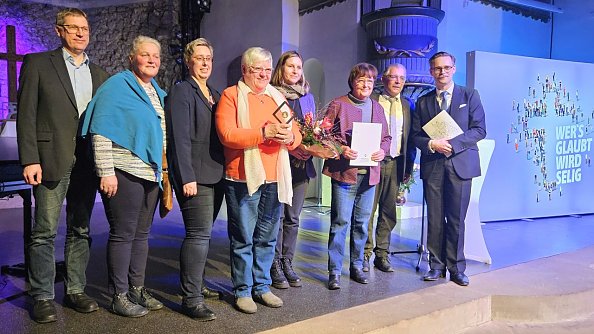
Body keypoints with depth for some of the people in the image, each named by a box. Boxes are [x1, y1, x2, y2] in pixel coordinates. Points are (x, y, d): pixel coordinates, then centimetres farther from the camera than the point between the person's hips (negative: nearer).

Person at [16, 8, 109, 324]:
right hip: (52, 160, -4)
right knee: (45, 232, 1)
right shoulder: (37, 63, 3)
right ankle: (42, 297, 13)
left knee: (80, 230, 10)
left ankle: (75, 290, 22)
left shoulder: (99, 74, 14)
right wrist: (30, 160, -12)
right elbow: (26, 114, -3)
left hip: (87, 163, 4)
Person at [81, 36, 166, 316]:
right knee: (123, 234, 0)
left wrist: (164, 171, 16)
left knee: (142, 233, 13)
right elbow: (101, 132, -12)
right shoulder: (117, 86, -6)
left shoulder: (158, 93, 16)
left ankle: (137, 288, 25)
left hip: (151, 173, 8)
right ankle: (119, 296, 12)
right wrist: (106, 172, -18)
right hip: (124, 173, -7)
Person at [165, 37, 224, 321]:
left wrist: (221, 170, 11)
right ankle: (191, 299, 0)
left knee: (203, 232, 13)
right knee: (199, 234, -8)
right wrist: (187, 177, -18)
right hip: (195, 176, -7)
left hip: (215, 175, 7)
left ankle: (196, 284, 26)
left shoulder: (214, 94, 19)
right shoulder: (181, 91, -3)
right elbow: (180, 138, -12)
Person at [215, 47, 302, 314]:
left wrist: (289, 136, -10)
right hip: (243, 178, -5)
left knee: (267, 238, 12)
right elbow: (227, 134, -13)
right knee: (243, 238, 2)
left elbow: (296, 135, 14)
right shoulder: (231, 95, 1)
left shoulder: (277, 97, 18)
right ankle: (242, 290, 16)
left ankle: (262, 286, 25)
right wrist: (264, 133, -21)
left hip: (274, 179, 5)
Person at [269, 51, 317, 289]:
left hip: (301, 164, 5)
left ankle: (287, 263, 21)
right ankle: (275, 266, 11)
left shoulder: (307, 97, 16)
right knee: (276, 215, -1)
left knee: (293, 218, 10)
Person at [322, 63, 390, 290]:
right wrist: (341, 149, -19)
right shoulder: (338, 105, -1)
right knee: (340, 222, -4)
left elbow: (386, 137, 18)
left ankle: (357, 266, 26)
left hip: (369, 173, 5)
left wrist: (382, 150, -3)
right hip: (344, 172, -5)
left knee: (362, 223, 13)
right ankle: (334, 271, 5)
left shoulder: (377, 107, 15)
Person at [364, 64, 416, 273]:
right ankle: (365, 254, 10)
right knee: (367, 210, -1)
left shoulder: (408, 105, 12)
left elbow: (411, 137, 13)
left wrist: (408, 167, 8)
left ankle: (382, 255, 19)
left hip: (395, 163, 4)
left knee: (388, 212, 9)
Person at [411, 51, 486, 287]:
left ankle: (456, 268, 14)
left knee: (457, 219, 2)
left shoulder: (470, 96, 8)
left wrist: (452, 143, -13)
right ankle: (437, 265, 16)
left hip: (460, 164, -1)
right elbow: (415, 135, 8)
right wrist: (432, 144, -13)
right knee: (435, 219, 5)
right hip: (432, 165, 2)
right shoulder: (423, 102, 13)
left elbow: (479, 130, 0)